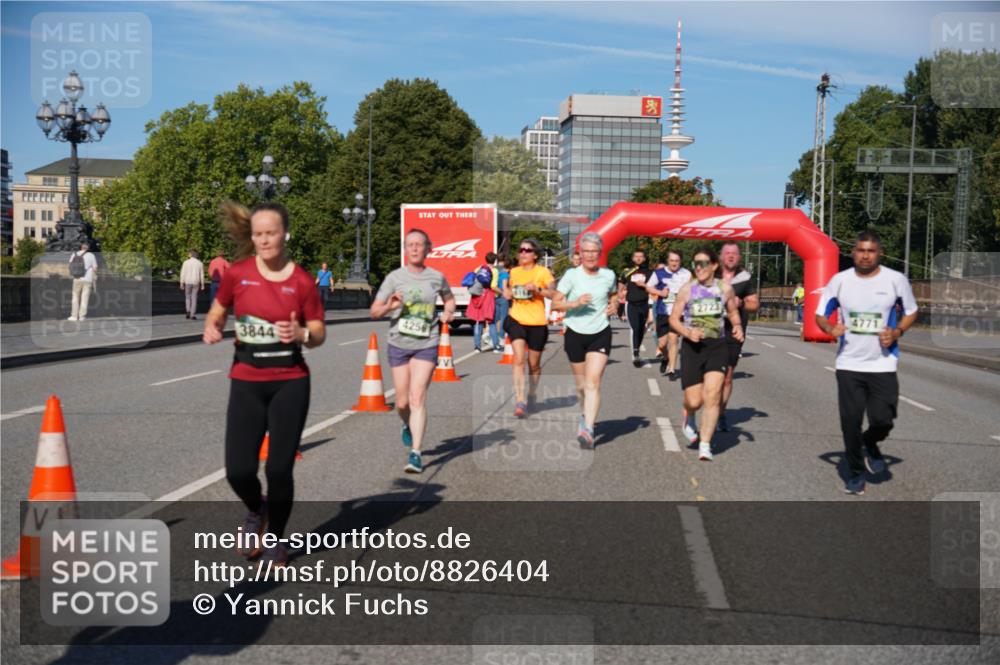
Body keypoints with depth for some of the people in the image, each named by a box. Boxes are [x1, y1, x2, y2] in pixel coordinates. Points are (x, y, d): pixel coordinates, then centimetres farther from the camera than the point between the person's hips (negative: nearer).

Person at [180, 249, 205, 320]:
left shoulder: (186, 263, -4)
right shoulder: (200, 263, 1)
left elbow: (183, 274, -6)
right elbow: (202, 275, 1)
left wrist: (181, 284, -1)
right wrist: (202, 285, 7)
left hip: (188, 283, -1)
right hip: (196, 283, 1)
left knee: (187, 297, 17)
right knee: (194, 299, 5)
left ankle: (188, 311, 0)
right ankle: (192, 315, 0)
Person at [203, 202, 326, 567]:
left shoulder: (301, 281, -5)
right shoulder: (237, 273, -1)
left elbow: (319, 333, 2)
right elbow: (217, 310, 13)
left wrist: (301, 334, -19)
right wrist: (211, 328, -9)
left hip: (290, 383, -1)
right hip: (246, 382, 1)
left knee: (279, 469, 0)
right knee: (238, 471, -3)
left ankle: (276, 539, 26)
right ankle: (256, 511, 34)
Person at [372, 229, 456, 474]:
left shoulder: (436, 277, 2)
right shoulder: (395, 277, -2)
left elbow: (449, 298, 22)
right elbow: (374, 311, -4)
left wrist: (448, 312, 1)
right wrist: (388, 307, -25)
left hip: (426, 345, -1)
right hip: (399, 344, 1)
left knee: (418, 398, -12)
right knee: (402, 402, 9)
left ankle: (415, 454, -13)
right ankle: (408, 426, 44)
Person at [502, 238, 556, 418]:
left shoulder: (542, 272, -3)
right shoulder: (514, 272, 10)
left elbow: (554, 294, -12)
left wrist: (537, 289, -24)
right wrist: (508, 293, 5)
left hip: (537, 323, -2)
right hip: (517, 320, 2)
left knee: (534, 364, 10)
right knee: (519, 359, -16)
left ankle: (531, 395, 36)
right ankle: (519, 402, -19)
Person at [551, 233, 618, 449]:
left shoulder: (608, 275, 2)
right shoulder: (571, 275, -6)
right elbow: (555, 303, -8)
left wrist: (614, 305, 2)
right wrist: (575, 303, -24)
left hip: (600, 334, 0)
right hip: (575, 334, 0)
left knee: (593, 383, -15)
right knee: (581, 384, 13)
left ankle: (588, 430, -23)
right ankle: (585, 415, 41)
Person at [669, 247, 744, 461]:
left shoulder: (725, 288, 3)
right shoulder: (687, 289, -2)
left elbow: (733, 311, 20)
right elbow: (673, 319, 3)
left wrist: (737, 327, -1)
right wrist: (687, 332, -16)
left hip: (717, 347, 1)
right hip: (692, 347, -1)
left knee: (712, 395, -15)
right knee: (694, 401, -2)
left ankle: (705, 445, -6)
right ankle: (688, 417, 37)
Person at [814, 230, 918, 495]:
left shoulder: (896, 280, -4)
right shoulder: (839, 281, -2)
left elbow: (911, 312, 10)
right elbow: (820, 315, 7)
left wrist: (897, 331, -10)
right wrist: (830, 328, -16)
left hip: (883, 364, -1)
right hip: (848, 364, 1)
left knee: (883, 419, -8)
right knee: (850, 421, 2)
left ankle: (870, 444, 29)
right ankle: (855, 473, 22)